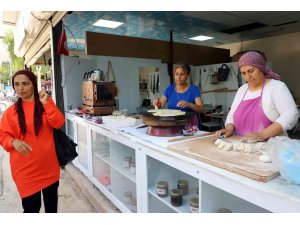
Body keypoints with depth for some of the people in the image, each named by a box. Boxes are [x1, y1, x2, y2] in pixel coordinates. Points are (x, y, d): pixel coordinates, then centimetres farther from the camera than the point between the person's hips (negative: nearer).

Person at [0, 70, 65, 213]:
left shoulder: (46, 104, 0)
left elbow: (58, 123, -12)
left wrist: (46, 103, -19)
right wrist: (14, 142, -21)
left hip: (48, 164, 2)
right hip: (25, 168, -1)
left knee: (51, 202, 20)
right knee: (31, 206, 5)